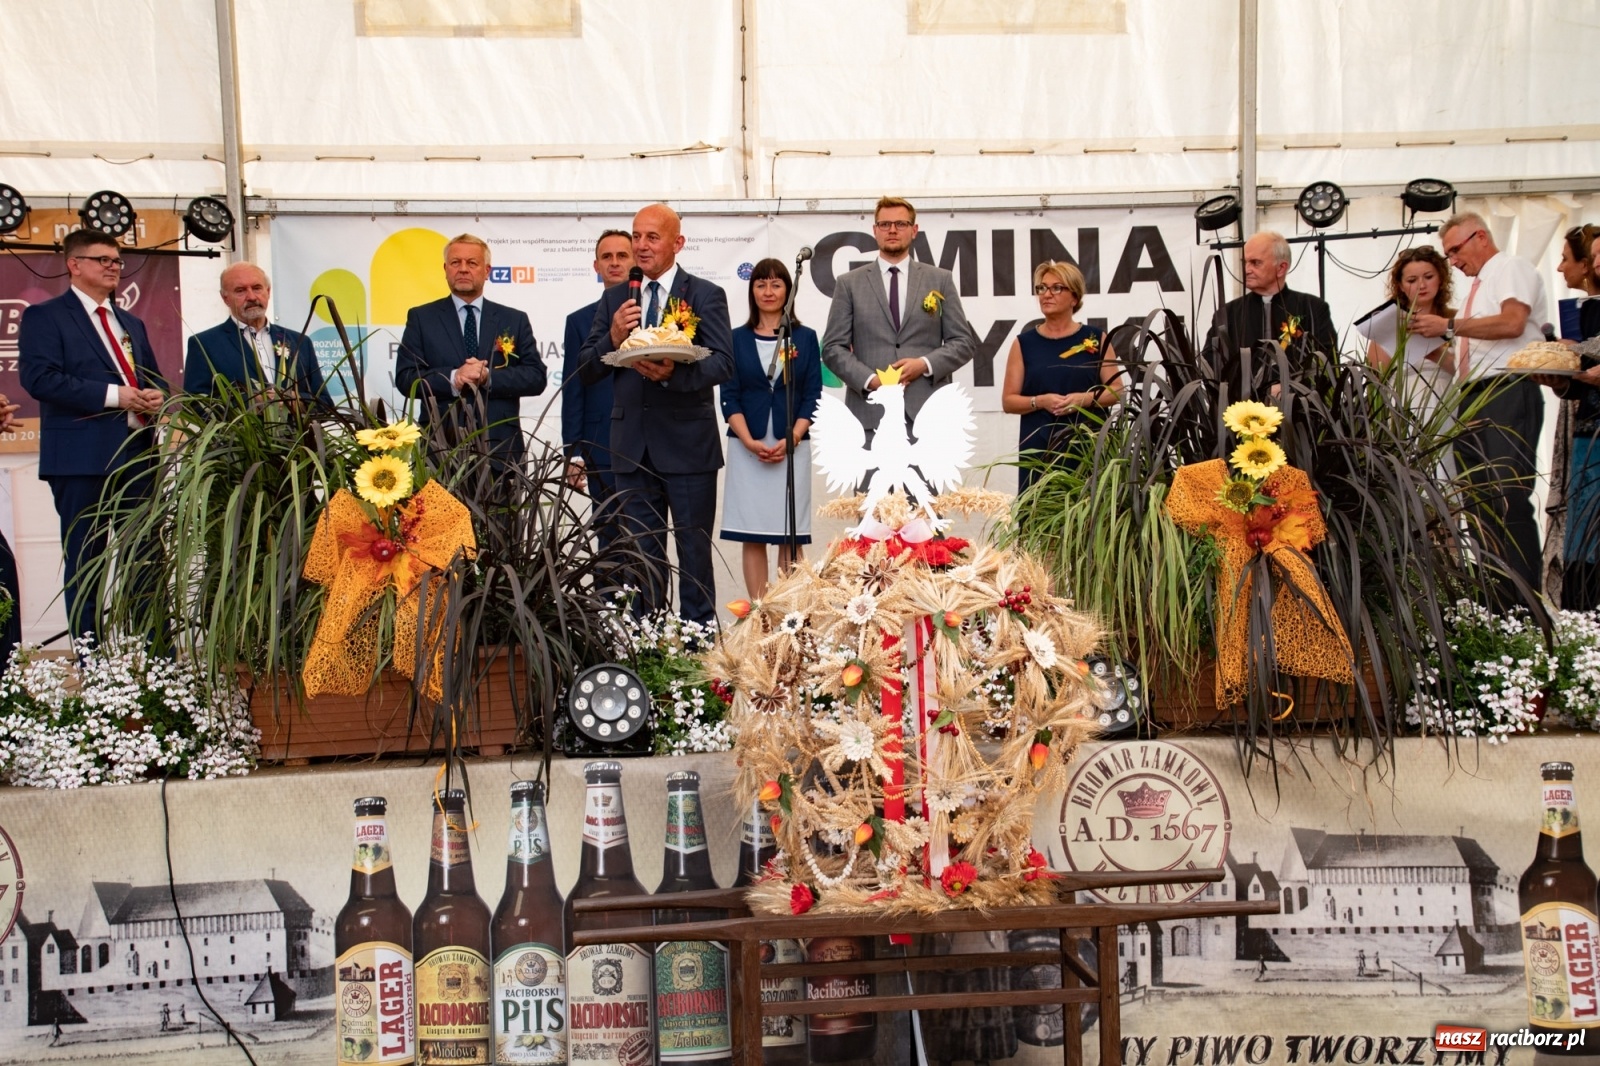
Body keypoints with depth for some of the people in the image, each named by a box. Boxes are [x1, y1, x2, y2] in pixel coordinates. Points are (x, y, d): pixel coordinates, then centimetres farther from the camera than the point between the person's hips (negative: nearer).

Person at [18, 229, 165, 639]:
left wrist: (156, 397, 1)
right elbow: (39, 378, -13)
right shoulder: (45, 316, 0)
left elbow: (154, 378, 27)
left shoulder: (132, 324, 23)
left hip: (138, 454, 6)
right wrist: (114, 395, -18)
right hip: (82, 456, -6)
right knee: (85, 559, -1)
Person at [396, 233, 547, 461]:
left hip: (501, 447, 1)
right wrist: (452, 378, -15)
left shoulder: (515, 320, 13)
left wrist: (489, 377, -11)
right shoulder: (421, 318, 10)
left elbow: (536, 377, 5)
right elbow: (405, 377, 2)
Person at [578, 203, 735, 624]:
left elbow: (723, 363, -13)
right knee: (642, 554, 11)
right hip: (632, 445, 4)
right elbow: (586, 372, 7)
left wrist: (674, 373, -30)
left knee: (694, 554, 2)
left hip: (687, 444, -4)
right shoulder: (614, 299, 11)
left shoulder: (706, 295, -1)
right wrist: (612, 338, -12)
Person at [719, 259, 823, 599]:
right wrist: (750, 442, -11)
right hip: (747, 447, 1)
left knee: (790, 538, -1)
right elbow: (729, 396, 3)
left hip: (792, 447, -1)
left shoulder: (805, 338, 7)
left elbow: (813, 396, 3)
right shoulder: (737, 339, 8)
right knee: (752, 538, 0)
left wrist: (790, 440, -11)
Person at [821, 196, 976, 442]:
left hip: (927, 412, 1)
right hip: (870, 413, 0)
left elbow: (964, 341, 9)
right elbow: (833, 347, 5)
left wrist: (925, 364, -9)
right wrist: (869, 379, -12)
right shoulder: (849, 284, 10)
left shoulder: (940, 280, 13)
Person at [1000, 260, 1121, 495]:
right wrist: (1040, 401, -12)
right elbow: (1008, 401, 6)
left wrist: (1087, 398, -12)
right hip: (1039, 449, 0)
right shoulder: (1024, 343, 8)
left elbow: (1115, 391, 7)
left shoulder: (1096, 339, 7)